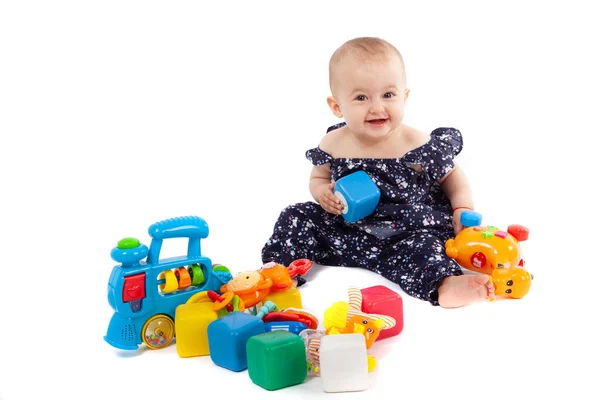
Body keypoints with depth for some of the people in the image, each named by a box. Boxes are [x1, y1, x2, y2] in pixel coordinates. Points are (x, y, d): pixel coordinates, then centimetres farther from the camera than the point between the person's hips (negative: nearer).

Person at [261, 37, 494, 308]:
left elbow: (451, 175, 5)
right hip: (343, 231, 4)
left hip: (405, 234, -3)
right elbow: (318, 177, 14)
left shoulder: (418, 145, -12)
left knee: (423, 247, -32)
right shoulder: (332, 144, -5)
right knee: (297, 218, -6)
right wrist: (322, 192, -10)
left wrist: (463, 209, -12)